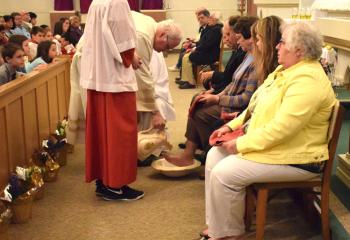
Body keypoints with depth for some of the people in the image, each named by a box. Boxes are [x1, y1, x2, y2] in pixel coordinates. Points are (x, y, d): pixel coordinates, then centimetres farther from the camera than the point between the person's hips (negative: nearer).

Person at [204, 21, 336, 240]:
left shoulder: (307, 80, -24)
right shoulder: (287, 70, 10)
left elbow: (281, 128, -30)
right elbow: (258, 105, 18)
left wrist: (241, 144, -21)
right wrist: (232, 126, 7)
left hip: (294, 159, -11)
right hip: (270, 144, 11)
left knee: (224, 173, -20)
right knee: (215, 155, 2)